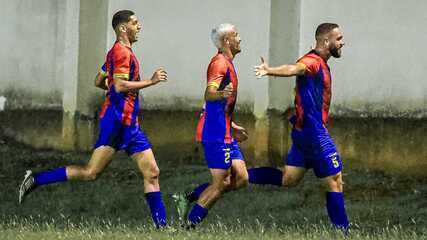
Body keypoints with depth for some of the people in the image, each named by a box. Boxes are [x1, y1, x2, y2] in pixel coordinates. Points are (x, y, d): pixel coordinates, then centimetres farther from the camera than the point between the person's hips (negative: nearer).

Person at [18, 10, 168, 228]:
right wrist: (151, 81, -16)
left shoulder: (118, 52, 19)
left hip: (130, 124, 10)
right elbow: (120, 86, -23)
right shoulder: (122, 52, -11)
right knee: (91, 172, -11)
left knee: (152, 173, 3)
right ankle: (36, 179, -1)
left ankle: (161, 225, 2)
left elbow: (99, 82, 25)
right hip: (117, 122, -10)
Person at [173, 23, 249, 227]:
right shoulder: (220, 63, -12)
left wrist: (232, 127, 35)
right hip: (216, 134, -10)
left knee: (240, 178, 3)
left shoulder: (226, 63, 20)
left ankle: (187, 198, 8)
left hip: (224, 133, 10)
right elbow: (209, 94, -28)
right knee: (220, 183, -8)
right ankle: (190, 224, -2)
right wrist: (222, 93, -48)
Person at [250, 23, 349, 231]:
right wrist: (269, 71, -55)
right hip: (314, 133, -10)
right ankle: (341, 231, 1)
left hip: (304, 131, 10)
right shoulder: (313, 62, -16)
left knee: (287, 179, 13)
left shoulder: (321, 64, 15)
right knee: (335, 182, -3)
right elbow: (293, 69, -36)